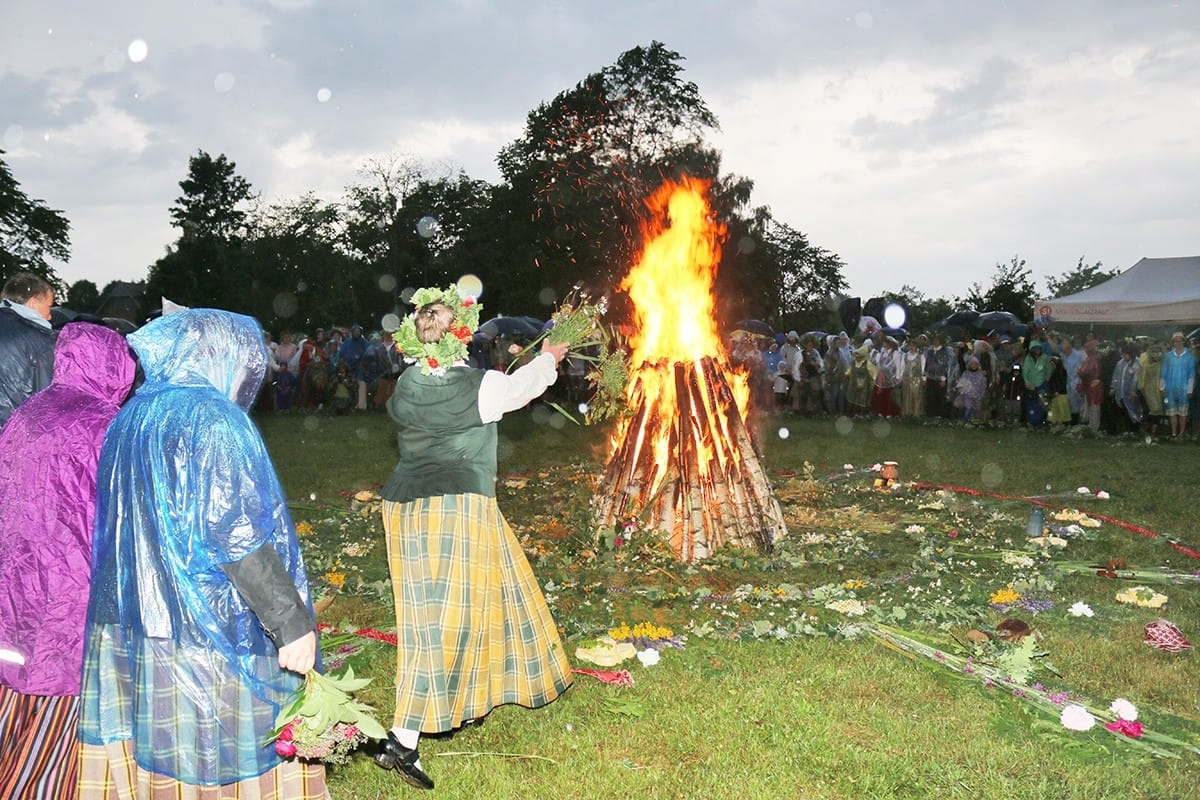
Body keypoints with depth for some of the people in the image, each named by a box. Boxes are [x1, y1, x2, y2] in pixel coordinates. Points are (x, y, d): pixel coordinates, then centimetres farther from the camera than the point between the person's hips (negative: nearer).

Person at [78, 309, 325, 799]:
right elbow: (235, 536, -19)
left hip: (125, 630, 8)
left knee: (137, 758, 14)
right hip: (210, 632, -8)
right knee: (218, 758, 2)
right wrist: (292, 623, -17)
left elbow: (121, 530, 17)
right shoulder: (212, 419, -12)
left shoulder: (129, 419, 11)